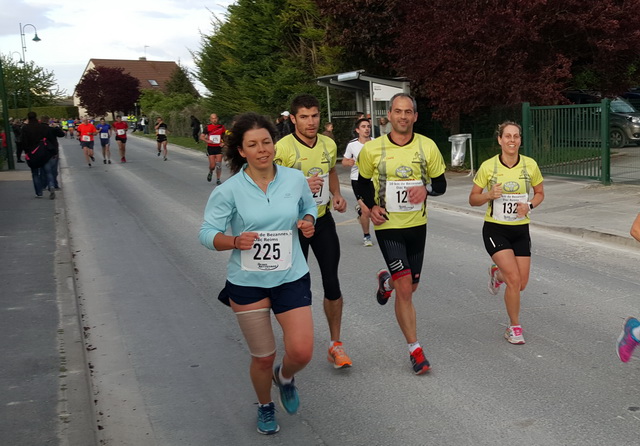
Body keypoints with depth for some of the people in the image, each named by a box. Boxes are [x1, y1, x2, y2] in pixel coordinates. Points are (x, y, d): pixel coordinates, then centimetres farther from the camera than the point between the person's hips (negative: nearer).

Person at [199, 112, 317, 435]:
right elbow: (207, 233, -8)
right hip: (247, 283, -1)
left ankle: (285, 377, 30)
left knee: (302, 352, -9)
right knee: (263, 358, 9)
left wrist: (308, 223, -7)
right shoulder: (229, 191, -12)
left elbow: (309, 207, 15)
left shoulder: (295, 179, -4)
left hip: (291, 278, 2)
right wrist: (235, 241, -27)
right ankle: (265, 407, 42)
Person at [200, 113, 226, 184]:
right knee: (212, 165, -4)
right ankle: (210, 172, 30)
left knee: (219, 165, -5)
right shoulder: (208, 127, 0)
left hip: (219, 147, 1)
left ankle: (218, 179, 7)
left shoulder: (221, 127, 5)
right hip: (211, 148, -1)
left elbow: (225, 136, 17)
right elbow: (201, 137, 1)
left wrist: (223, 142, -2)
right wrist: (207, 140, -16)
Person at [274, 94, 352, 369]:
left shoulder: (329, 145, 3)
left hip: (323, 220, 4)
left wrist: (337, 195, 4)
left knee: (332, 283, 2)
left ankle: (335, 344, 14)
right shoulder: (283, 148, -15)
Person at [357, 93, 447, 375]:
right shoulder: (372, 149, -7)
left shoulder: (428, 147, -4)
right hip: (388, 226, -3)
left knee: (411, 285, 16)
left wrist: (426, 188, -19)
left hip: (417, 225, 3)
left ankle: (386, 280, 53)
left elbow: (441, 184, 4)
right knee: (404, 288, -11)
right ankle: (415, 350, 4)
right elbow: (363, 182, 9)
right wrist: (371, 206, -9)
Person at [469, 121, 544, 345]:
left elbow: (539, 193, 11)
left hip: (520, 230, 3)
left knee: (521, 284, 4)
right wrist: (489, 195, -22)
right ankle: (514, 327, 6)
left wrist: (529, 206, -10)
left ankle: (497, 273, 40)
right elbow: (473, 199, -1)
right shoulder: (488, 166, -9)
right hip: (495, 229, -3)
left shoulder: (530, 165, -4)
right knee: (514, 279, -15)